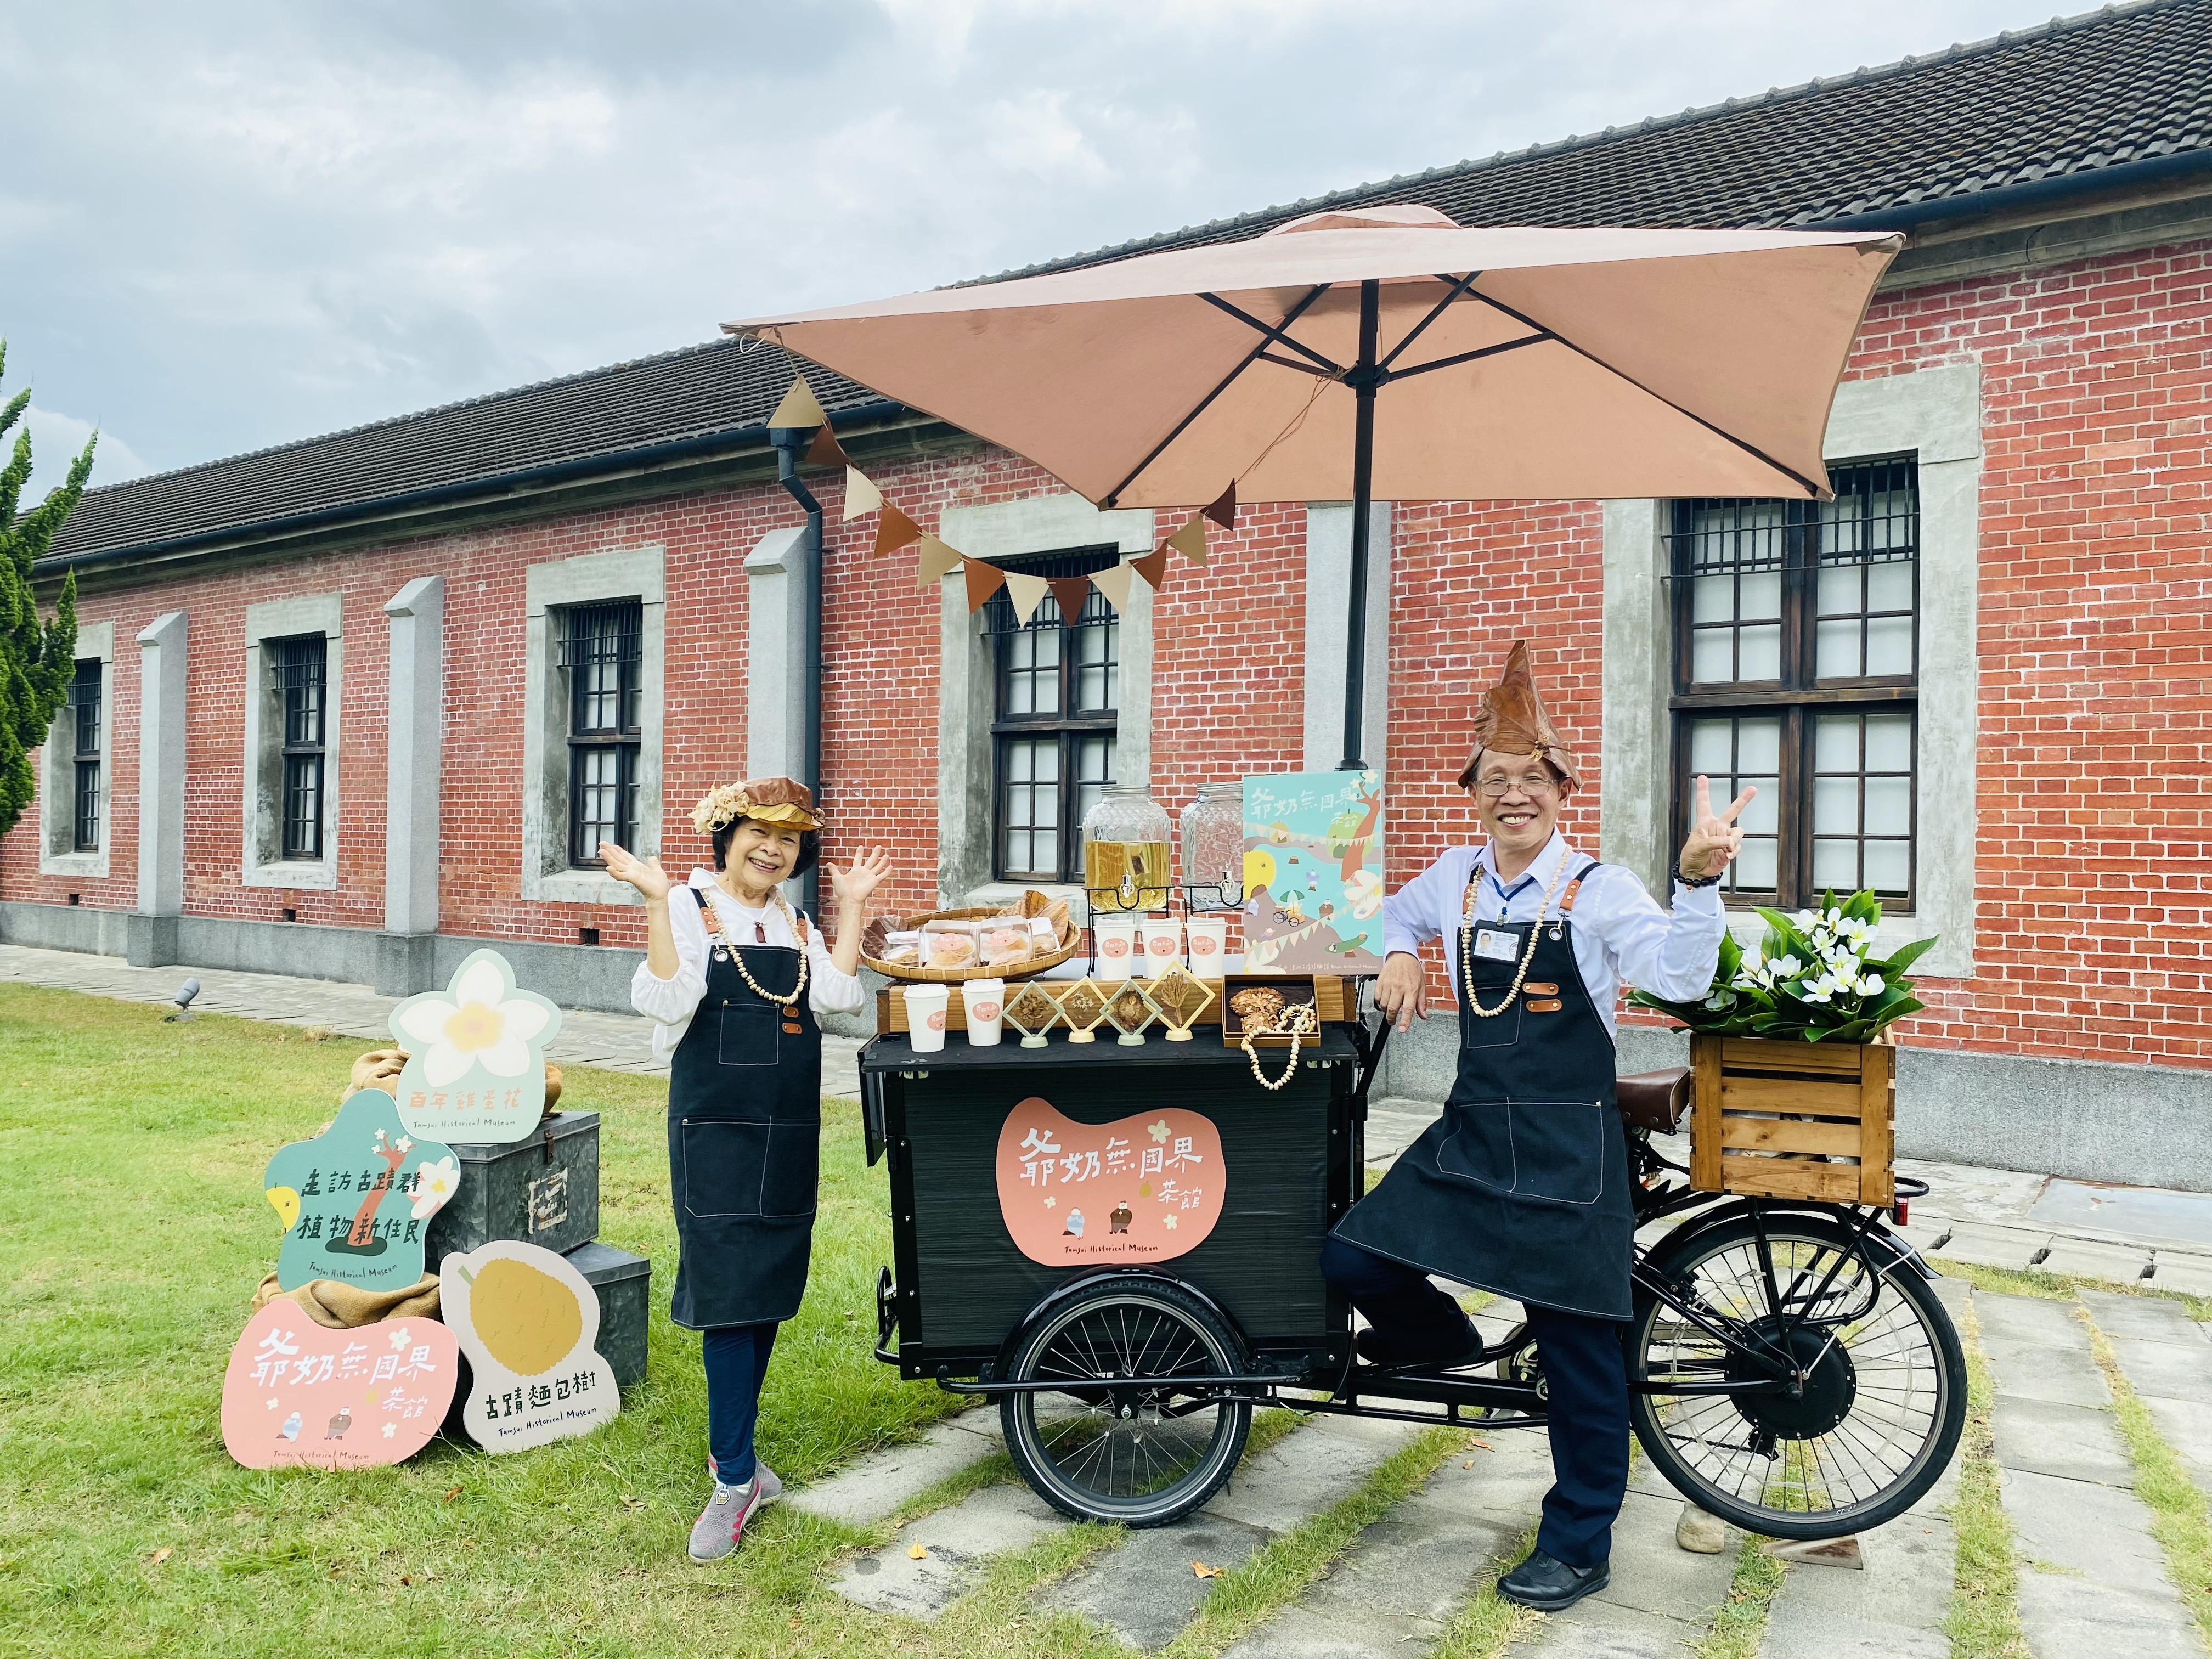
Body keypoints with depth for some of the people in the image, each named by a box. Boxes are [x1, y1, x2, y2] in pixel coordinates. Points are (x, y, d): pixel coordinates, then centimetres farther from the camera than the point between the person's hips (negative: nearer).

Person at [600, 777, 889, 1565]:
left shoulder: (795, 923, 13)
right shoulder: (690, 907, -4)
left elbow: (837, 995, -2)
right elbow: (669, 1002, -18)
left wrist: (851, 906, 1)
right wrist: (657, 901, -23)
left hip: (789, 1134, 6)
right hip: (717, 1130, -6)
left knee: (770, 1292, 11)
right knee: (729, 1293, -7)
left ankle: (731, 1448, 27)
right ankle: (735, 1478, 2)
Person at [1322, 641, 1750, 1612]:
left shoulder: (1597, 890, -8)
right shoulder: (1458, 877, 6)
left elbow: (1681, 978, -22)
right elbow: (1401, 913, 28)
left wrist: (1697, 879, -37)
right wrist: (1399, 955, 6)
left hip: (1566, 1147, -5)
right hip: (1471, 1132, 5)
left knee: (1577, 1348, 3)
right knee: (1352, 1259, -2)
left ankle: (1578, 1547, 22)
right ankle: (1442, 1339, 32)